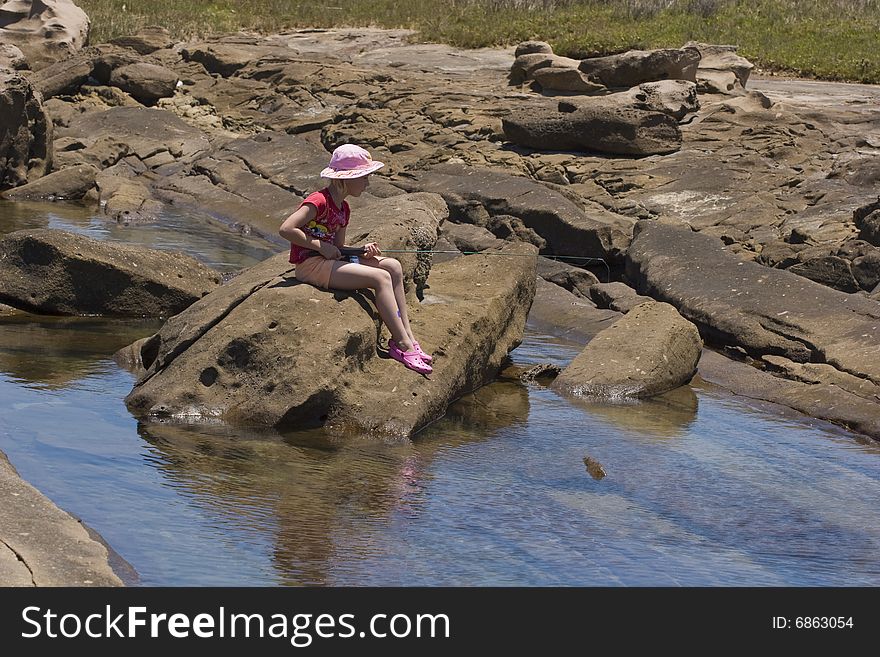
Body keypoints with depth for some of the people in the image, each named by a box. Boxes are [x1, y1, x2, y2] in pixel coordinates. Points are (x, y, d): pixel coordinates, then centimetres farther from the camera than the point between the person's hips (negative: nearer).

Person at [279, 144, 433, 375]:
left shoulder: (343, 208, 14)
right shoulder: (319, 201, -16)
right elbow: (286, 229, -24)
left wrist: (363, 251, -4)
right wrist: (321, 246, -18)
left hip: (328, 260, 10)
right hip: (310, 265, -10)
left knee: (393, 266, -2)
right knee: (381, 277, -21)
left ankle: (407, 336, -5)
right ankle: (403, 345, -17)